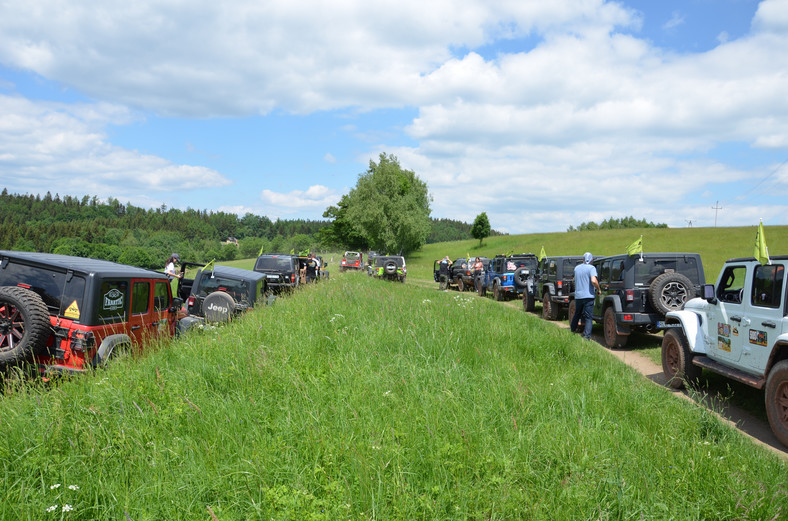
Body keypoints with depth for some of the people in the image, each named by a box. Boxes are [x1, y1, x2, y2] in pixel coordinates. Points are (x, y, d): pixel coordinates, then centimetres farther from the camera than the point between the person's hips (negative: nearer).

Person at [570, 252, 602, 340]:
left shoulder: (577, 268, 9)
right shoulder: (591, 268, -9)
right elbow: (593, 281, -21)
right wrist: (599, 290, -8)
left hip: (578, 295, 5)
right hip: (588, 296, -5)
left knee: (577, 314, 23)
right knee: (588, 317, 0)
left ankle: (572, 330, 35)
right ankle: (587, 335, -7)